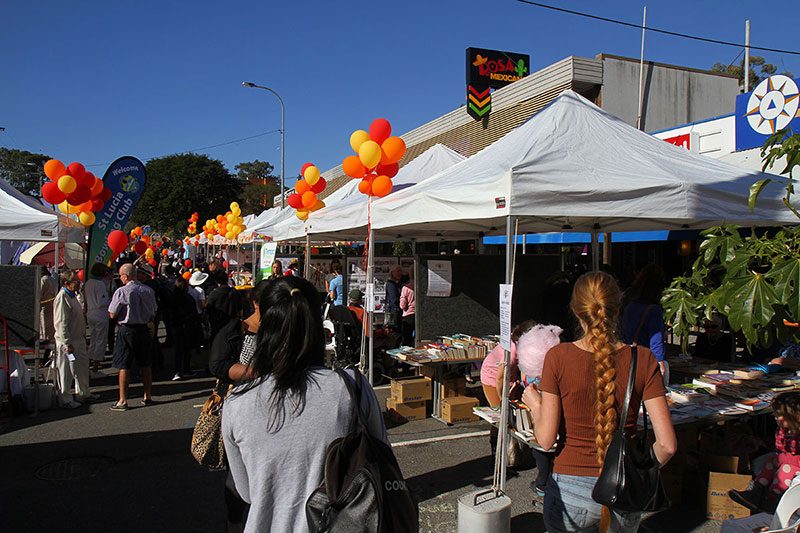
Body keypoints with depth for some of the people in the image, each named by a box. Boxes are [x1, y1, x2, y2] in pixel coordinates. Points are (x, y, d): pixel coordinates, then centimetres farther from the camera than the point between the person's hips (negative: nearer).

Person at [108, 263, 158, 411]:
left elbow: (112, 314, -8)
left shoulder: (121, 292, -13)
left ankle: (123, 401, 4)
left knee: (124, 366, 1)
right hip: (144, 329, 5)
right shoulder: (149, 290, 2)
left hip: (127, 330, -5)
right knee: (145, 364, 13)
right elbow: (153, 313, 10)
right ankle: (148, 397, 21)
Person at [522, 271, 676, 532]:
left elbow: (546, 439, -11)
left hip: (571, 492, -2)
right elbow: (667, 444, -7)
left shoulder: (558, 357, -12)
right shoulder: (643, 360, -7)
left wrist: (535, 406, 8)